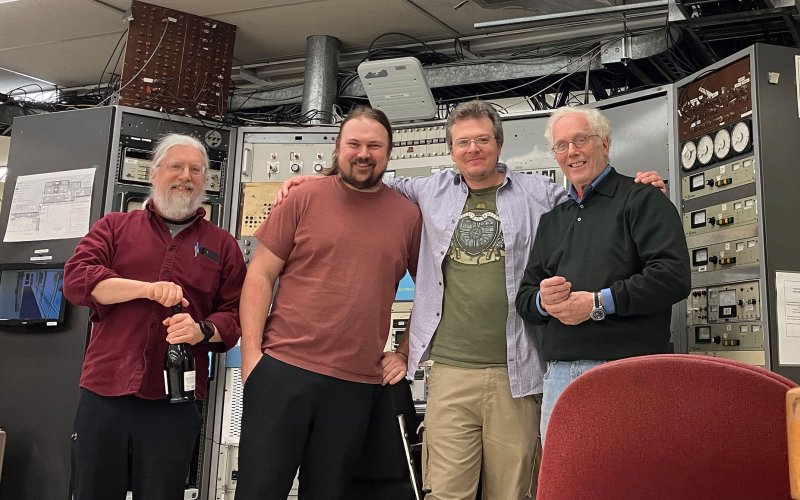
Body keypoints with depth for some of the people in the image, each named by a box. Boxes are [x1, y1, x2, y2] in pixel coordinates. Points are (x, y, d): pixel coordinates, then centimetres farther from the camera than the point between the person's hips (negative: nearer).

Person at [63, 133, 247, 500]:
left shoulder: (222, 245, 12)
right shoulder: (114, 227, 12)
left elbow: (235, 315, 8)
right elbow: (76, 278, -3)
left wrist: (203, 330, -14)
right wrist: (148, 288, -16)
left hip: (175, 401, 0)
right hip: (104, 393, 1)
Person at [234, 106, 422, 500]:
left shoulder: (409, 215, 6)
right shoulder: (305, 199, 1)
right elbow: (259, 277, 0)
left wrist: (406, 354, 8)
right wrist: (251, 353, -7)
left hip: (357, 385, 2)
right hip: (283, 369, -1)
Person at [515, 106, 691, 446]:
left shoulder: (642, 200, 2)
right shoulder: (551, 220, 22)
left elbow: (673, 276, -12)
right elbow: (524, 297, 20)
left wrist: (599, 303, -15)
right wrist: (542, 300, -4)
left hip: (627, 370, -5)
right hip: (559, 376, 6)